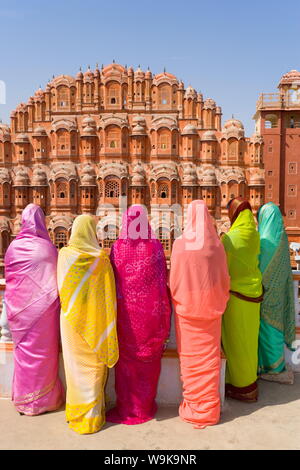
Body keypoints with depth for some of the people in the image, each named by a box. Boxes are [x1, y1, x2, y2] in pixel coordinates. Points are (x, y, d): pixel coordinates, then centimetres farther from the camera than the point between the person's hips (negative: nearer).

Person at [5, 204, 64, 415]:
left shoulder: (13, 247, -4)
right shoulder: (49, 247, -10)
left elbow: (8, 279, 4)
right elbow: (56, 279, -4)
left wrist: (12, 306, 15)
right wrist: (55, 302, 8)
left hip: (22, 308, 2)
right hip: (45, 307, -1)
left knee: (25, 350, 13)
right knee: (44, 350, 11)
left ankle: (25, 399, 26)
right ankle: (45, 398, 23)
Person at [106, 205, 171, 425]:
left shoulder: (118, 247, -8)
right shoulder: (156, 246, -7)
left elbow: (111, 279, -3)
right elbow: (164, 279, -3)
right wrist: (164, 309, 7)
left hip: (125, 310, 0)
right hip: (151, 310, 1)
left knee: (126, 359, 13)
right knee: (149, 360, 15)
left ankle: (126, 407, 25)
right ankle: (146, 406, 29)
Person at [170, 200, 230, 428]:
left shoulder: (180, 244, -9)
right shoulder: (216, 244, -7)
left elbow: (174, 278, -6)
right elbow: (224, 278, -1)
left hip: (186, 305, -1)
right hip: (211, 305, 1)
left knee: (189, 355, 10)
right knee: (209, 356, 11)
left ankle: (192, 406, 21)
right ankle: (209, 408, 21)